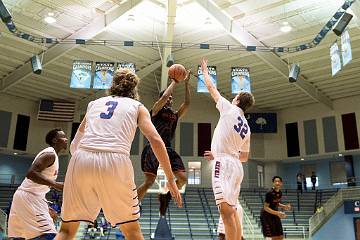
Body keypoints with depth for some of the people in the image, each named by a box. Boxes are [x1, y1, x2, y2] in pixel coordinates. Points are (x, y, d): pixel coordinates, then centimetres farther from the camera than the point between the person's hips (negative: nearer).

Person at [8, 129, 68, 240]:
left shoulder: (52, 155, 20)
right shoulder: (50, 154, -11)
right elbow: (31, 173, -25)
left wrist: (46, 208, 27)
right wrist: (55, 184, -28)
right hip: (29, 197, -11)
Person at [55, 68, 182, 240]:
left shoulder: (94, 103, 26)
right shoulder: (137, 106, 19)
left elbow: (74, 146, 27)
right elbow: (155, 140, 4)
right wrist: (170, 180, 5)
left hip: (81, 161, 3)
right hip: (115, 162, -2)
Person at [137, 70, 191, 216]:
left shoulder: (175, 115, 19)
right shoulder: (156, 110, 4)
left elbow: (187, 104, 7)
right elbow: (164, 96, -14)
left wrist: (186, 84, 5)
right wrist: (175, 81, -2)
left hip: (168, 150, 6)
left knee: (182, 178, -4)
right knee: (149, 182, -10)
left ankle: (165, 195, 21)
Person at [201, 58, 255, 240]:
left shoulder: (230, 109, 0)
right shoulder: (247, 128, 18)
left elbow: (211, 87, 10)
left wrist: (205, 71, 28)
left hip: (224, 163, -8)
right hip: (236, 165, 8)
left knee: (225, 209, -13)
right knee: (232, 210, 15)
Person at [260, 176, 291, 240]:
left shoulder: (280, 193, 0)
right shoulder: (270, 193, -22)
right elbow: (265, 207, -21)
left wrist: (284, 206, 0)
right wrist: (277, 213, -30)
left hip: (275, 215, 8)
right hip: (267, 216, -8)